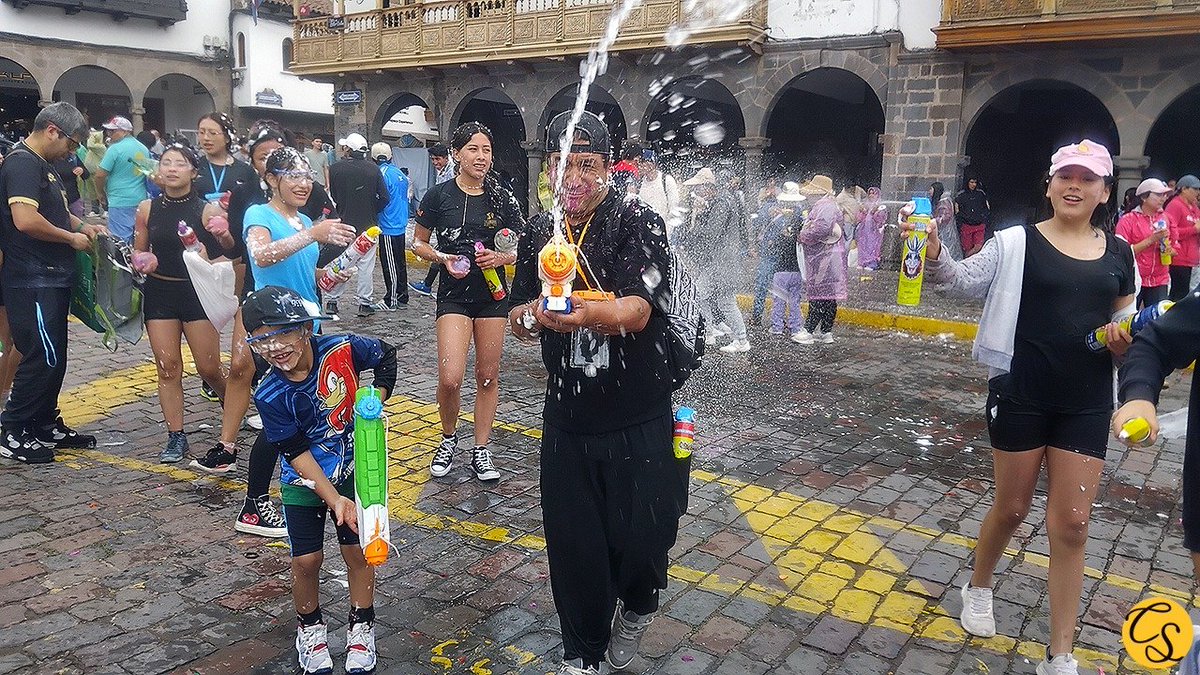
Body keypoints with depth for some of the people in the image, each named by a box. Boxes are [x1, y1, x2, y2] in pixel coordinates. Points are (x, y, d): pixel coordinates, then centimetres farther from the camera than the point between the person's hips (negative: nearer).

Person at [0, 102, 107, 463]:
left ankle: (46, 426, 26)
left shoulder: (44, 165, 17)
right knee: (42, 358, -6)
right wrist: (71, 238, -15)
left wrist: (81, 226, 14)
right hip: (32, 281, -10)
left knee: (54, 357, 15)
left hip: (52, 278, 10)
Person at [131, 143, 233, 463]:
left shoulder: (206, 209, -6)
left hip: (197, 291, -2)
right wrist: (142, 264, -9)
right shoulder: (147, 209, 2)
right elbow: (138, 253, 13)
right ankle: (176, 437, 11)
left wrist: (224, 236, -31)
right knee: (168, 366, 2)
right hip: (159, 292, 3)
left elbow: (227, 249, -9)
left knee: (209, 368, -1)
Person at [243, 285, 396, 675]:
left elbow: (385, 355, 0)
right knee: (306, 559, 0)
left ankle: (361, 628, 25)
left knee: (358, 551, 3)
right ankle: (310, 628, 28)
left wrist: (374, 400, -9)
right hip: (304, 479, 0)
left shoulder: (340, 349, -21)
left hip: (353, 470, 1)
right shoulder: (270, 396, -20)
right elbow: (297, 454, -17)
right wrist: (334, 500, -23)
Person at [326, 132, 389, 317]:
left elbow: (329, 197, 0)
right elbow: (385, 198, -5)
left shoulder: (335, 169, -8)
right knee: (366, 265, 5)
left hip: (342, 224, 0)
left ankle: (331, 302, 15)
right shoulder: (373, 169, -6)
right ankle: (365, 303, 8)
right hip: (367, 225, 0)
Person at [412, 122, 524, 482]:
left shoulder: (502, 197, 1)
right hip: (454, 294, -2)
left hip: (493, 294, 2)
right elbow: (418, 243, 6)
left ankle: (481, 451, 21)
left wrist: (501, 257, -14)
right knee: (450, 378, -13)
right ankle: (448, 438, 16)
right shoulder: (439, 195, -3)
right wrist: (442, 257, -13)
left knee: (488, 376, 8)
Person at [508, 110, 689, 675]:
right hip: (567, 420, 4)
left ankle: (636, 606, 39)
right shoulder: (538, 233, 4)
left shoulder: (638, 223, -11)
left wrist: (586, 314, -47)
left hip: (639, 421, -3)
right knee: (572, 543, 10)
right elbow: (518, 320, 7)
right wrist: (534, 312, -17)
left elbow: (637, 311, -25)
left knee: (642, 539, 2)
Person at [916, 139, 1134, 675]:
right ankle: (978, 588, 41)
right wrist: (934, 256, -33)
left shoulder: (1118, 254, 7)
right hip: (1021, 395, -3)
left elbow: (1124, 326, 15)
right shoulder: (1018, 242, -3)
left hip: (1087, 404, 3)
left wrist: (1123, 341, -8)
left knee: (1071, 525, 5)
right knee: (1011, 508, 11)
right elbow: (965, 279, -13)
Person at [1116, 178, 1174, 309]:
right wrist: (1151, 240, -16)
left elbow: (1175, 248, 20)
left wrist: (1169, 249, -3)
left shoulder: (1165, 219, 9)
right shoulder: (1127, 220, -6)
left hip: (1159, 281, 4)